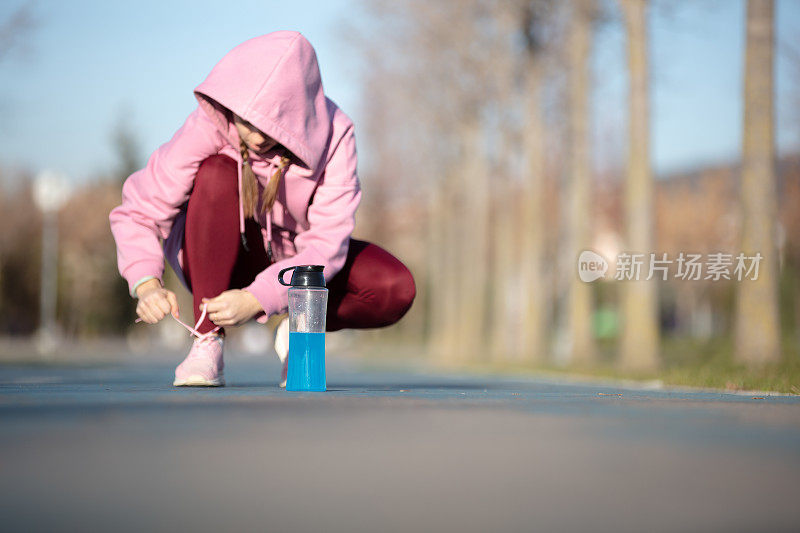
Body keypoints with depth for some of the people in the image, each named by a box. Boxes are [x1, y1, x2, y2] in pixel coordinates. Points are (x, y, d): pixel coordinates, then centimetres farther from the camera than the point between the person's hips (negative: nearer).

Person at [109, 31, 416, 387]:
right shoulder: (210, 125, -27)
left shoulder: (332, 137, -24)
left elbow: (327, 245, -28)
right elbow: (138, 211, -25)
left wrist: (256, 299, -40)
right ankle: (207, 343, -27)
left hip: (294, 259, 1)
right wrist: (147, 285, -42)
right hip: (219, 257, -1)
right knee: (218, 173, -35)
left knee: (397, 290, -26)